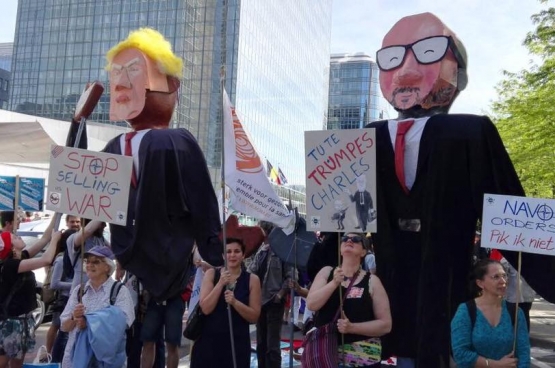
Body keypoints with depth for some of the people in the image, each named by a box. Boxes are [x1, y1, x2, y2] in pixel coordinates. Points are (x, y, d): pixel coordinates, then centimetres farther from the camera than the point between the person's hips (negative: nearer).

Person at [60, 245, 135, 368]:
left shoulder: (120, 291, -4)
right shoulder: (78, 291, 9)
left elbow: (121, 324, -14)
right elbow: (64, 326, 7)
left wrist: (89, 324, -22)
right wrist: (74, 318, -14)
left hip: (105, 355, -3)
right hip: (75, 354, 4)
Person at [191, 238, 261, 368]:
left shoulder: (252, 279, -1)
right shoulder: (211, 274, 1)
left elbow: (254, 317, -4)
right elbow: (205, 308, -8)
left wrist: (234, 302, -18)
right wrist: (221, 283, -17)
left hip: (237, 343, 0)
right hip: (209, 340, 0)